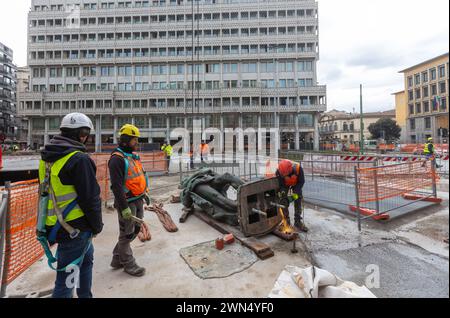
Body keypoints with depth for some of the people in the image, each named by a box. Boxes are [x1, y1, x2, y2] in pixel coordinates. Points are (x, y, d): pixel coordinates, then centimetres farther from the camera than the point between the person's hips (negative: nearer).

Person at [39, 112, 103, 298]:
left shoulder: (46, 158, 8)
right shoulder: (79, 159, -22)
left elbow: (49, 191, 16)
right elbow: (90, 198, -21)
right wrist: (97, 225, -6)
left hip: (55, 225, 9)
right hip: (75, 228, -9)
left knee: (86, 259, 27)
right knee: (66, 279, 5)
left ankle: (85, 295, 44)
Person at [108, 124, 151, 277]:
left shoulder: (134, 155, 11)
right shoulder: (117, 159, -17)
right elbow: (116, 185, -22)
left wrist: (145, 193, 18)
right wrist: (124, 208, -23)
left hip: (138, 200, 9)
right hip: (127, 202, -9)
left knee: (136, 230, 19)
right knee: (127, 234, 8)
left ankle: (117, 258, 37)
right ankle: (128, 264, 26)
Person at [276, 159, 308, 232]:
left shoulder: (298, 168, -37)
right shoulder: (279, 171, -36)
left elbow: (301, 182, -23)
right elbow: (280, 184, -22)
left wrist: (296, 193, -30)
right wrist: (282, 192, -39)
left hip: (296, 184, 0)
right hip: (284, 184, 0)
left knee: (298, 202, 1)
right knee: (283, 202, -6)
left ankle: (298, 222, 14)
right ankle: (286, 222, 8)